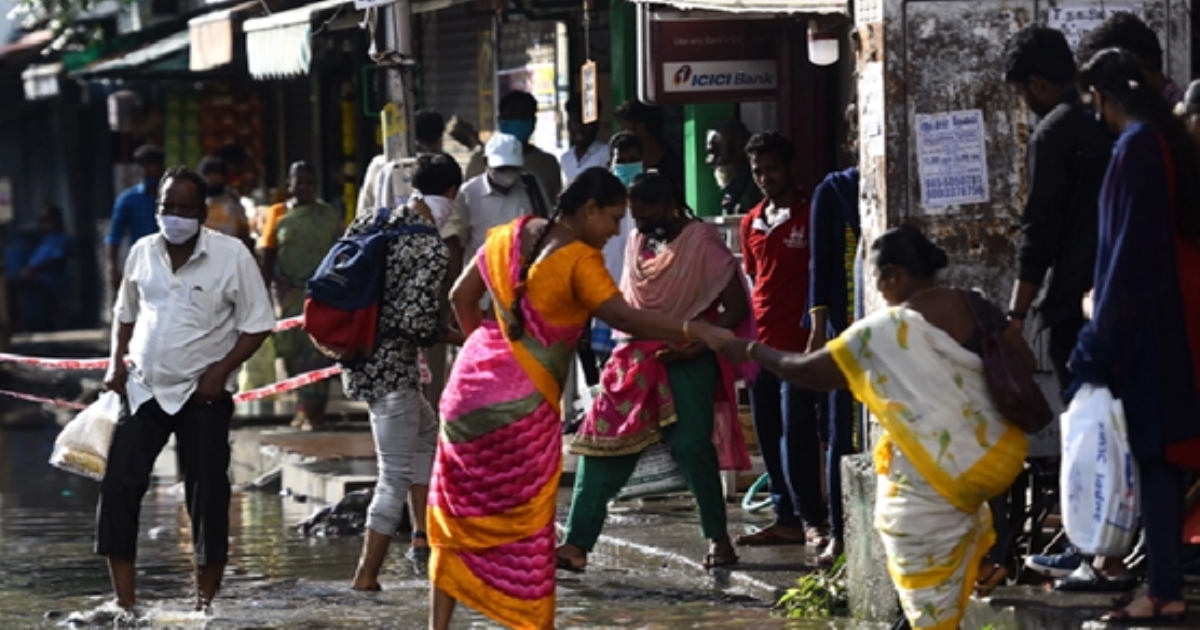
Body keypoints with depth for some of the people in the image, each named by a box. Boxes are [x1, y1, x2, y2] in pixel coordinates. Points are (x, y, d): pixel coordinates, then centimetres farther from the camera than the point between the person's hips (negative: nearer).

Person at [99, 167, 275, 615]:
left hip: (202, 394, -4)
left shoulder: (231, 255, -10)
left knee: (207, 495, 1)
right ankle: (124, 600, 3)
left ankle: (206, 598, 13)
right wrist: (117, 362, 5)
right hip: (143, 388, 4)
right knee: (118, 487, -4)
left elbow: (257, 325, -7)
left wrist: (222, 370, -17)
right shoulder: (143, 252, 3)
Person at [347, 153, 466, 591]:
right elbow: (416, 320, -22)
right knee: (396, 476, 2)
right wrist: (456, 337, -5)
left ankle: (422, 537, 28)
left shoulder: (372, 222, 4)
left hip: (358, 355, 8)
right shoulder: (433, 250, -17)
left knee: (426, 432, 28)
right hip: (391, 369, -8)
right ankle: (366, 577, 5)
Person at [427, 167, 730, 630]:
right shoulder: (579, 260, -13)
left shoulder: (507, 237, 9)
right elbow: (623, 318, -26)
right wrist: (694, 330, -30)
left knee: (459, 517, 13)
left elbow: (461, 297, 18)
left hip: (472, 384, 7)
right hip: (523, 403, -7)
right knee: (526, 525, 2)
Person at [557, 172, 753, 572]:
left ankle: (718, 538, 10)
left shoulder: (701, 242, -8)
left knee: (691, 447, -8)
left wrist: (697, 344, -20)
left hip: (686, 362, -6)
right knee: (603, 446, -2)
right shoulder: (638, 243, 13)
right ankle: (577, 544, -4)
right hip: (637, 359, 6)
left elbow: (736, 306, -10)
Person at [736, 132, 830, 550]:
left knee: (796, 432, -11)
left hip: (798, 340, -7)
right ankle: (787, 518, 11)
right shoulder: (751, 223, 16)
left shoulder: (810, 215, -3)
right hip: (761, 341, 7)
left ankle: (811, 518, -7)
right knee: (769, 434, 6)